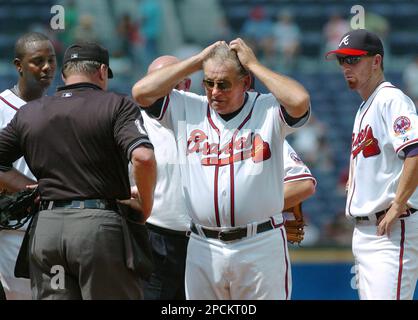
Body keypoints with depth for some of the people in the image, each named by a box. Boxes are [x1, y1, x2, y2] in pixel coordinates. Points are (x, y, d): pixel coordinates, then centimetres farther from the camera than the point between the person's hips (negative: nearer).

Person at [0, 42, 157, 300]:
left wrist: (33, 189, 14)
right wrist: (145, 207, -1)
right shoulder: (116, 105, 0)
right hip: (100, 225, -4)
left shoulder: (28, 113, 14)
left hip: (44, 228, 4)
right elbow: (143, 157, -15)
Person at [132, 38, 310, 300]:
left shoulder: (269, 111, 1)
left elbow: (300, 101, -19)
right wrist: (196, 62, 2)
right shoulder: (188, 109, 10)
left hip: (260, 246, -3)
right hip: (203, 247, 3)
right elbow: (141, 92, 1)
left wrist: (253, 64, -7)